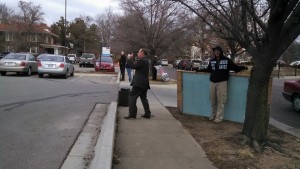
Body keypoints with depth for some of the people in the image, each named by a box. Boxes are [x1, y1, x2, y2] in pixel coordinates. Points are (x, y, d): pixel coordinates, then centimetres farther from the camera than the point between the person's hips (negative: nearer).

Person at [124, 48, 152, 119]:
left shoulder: (141, 60, -14)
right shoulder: (146, 61, 18)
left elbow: (132, 66, -17)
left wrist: (130, 59, -5)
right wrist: (134, 62, 12)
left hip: (139, 83, -10)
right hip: (144, 83, 10)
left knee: (132, 97, -6)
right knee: (143, 98, 16)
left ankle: (132, 114, -7)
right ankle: (147, 114, 18)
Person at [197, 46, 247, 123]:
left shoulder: (227, 60, -1)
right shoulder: (212, 61, 11)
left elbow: (235, 67, 0)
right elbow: (208, 69, 24)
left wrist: (242, 68, -16)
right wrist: (199, 70, 23)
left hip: (222, 83, -4)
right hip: (212, 83, 4)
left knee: (221, 101, -3)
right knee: (213, 101, 10)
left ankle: (219, 117, 4)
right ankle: (213, 115, 23)